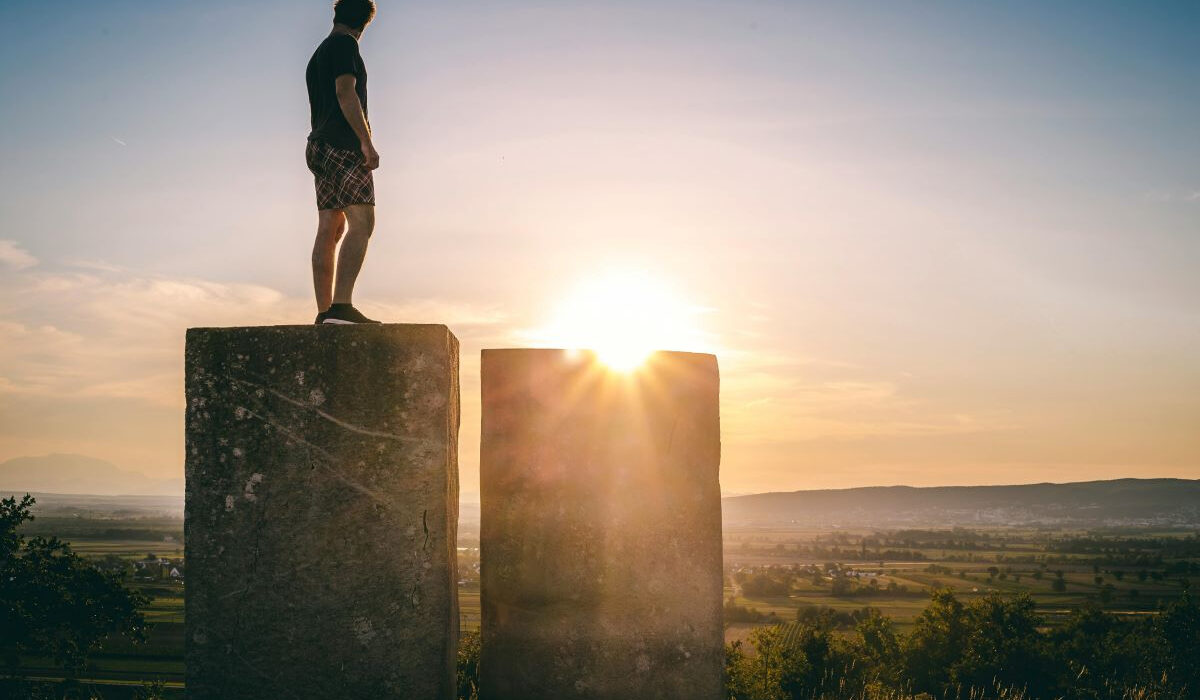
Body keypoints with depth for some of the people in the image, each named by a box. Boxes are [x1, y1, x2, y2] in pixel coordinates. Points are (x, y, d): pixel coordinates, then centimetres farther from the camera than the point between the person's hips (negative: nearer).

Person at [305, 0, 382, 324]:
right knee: (361, 223, -19)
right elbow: (345, 92, -13)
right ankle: (340, 306, -32)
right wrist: (366, 140, -18)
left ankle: (325, 312, -1)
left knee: (330, 230, 4)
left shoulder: (318, 55, 27)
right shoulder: (344, 44, -1)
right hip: (343, 145, -10)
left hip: (320, 145, 10)